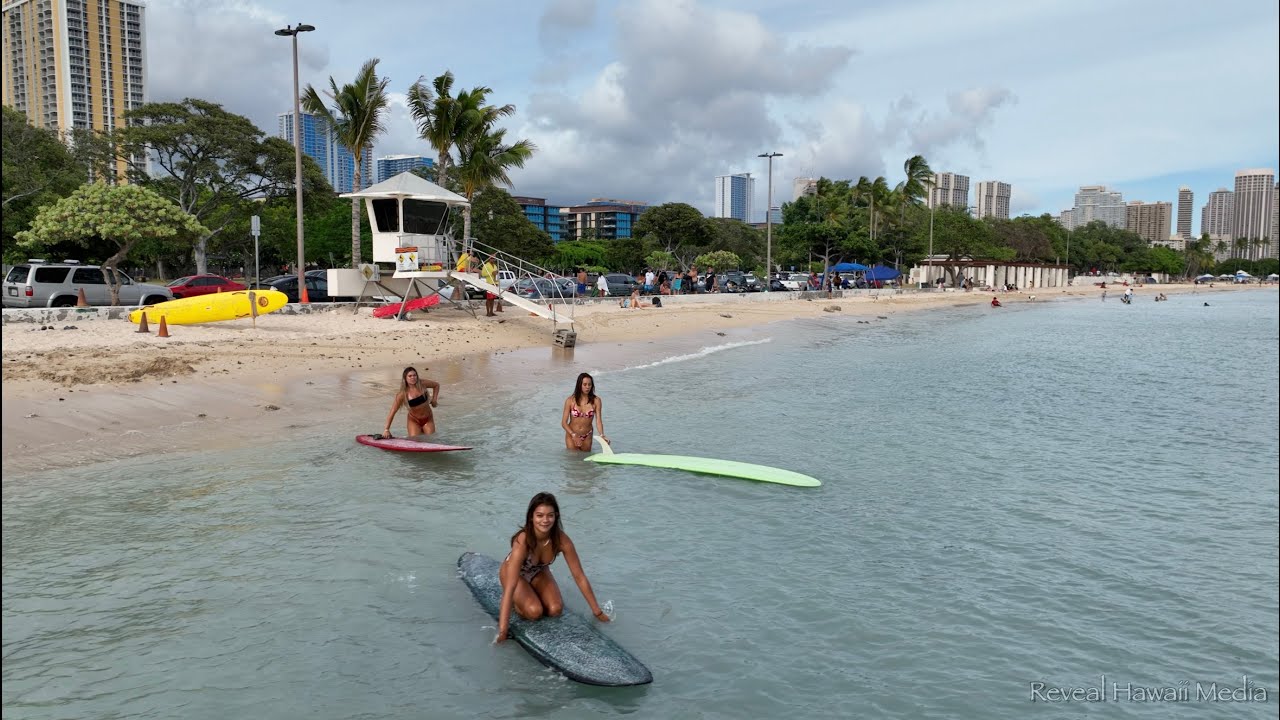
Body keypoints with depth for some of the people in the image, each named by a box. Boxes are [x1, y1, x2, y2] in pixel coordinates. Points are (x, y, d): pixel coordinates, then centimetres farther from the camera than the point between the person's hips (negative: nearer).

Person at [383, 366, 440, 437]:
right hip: (414, 421, -2)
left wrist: (434, 399, -1)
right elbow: (392, 412, -16)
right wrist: (386, 429, -21)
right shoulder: (403, 394, -17)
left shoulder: (422, 383, -12)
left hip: (428, 419, 2)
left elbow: (436, 385, 9)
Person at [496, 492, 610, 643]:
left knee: (555, 610, -17)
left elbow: (579, 576, -19)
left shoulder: (561, 540, -29)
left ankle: (531, 594, 12)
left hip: (538, 572, 4)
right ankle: (516, 601, 6)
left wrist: (597, 611, -13)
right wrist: (502, 630, -47)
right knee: (534, 611, -26)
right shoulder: (522, 541, -40)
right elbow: (510, 587, -43)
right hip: (514, 573, -4)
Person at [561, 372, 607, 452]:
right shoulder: (570, 400, -15)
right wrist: (573, 435, -27)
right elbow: (564, 422, -13)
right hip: (572, 436, -1)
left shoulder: (596, 400, -12)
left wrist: (602, 435, -35)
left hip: (587, 437, 1)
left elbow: (598, 420, -17)